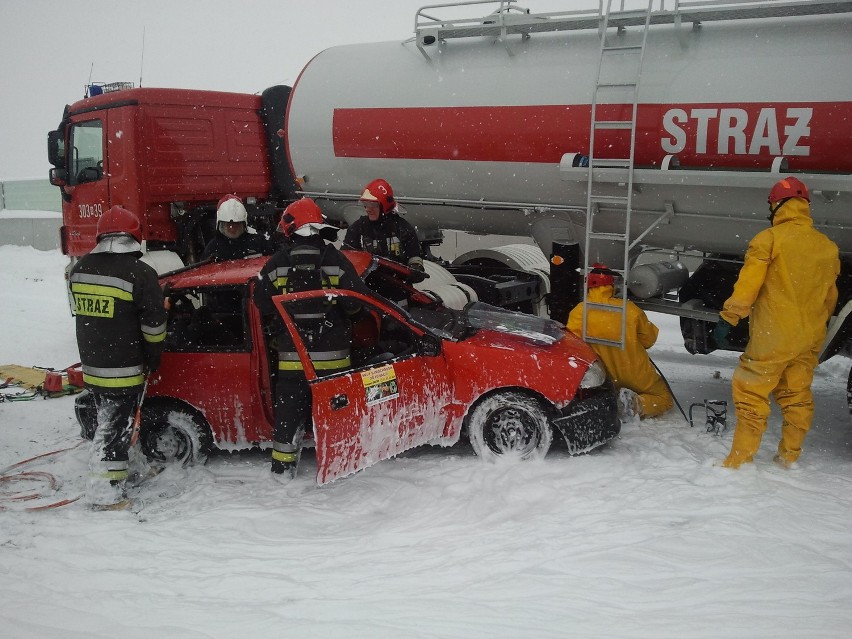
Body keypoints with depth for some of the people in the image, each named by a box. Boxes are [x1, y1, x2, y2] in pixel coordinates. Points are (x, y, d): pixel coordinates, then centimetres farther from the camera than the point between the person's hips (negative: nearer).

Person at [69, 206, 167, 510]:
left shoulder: (79, 270, 5)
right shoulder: (140, 273, -16)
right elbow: (153, 324, -13)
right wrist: (153, 356, 1)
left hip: (91, 365, 7)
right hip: (124, 370, -7)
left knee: (108, 420, 21)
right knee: (117, 426, 0)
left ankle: (118, 469, 35)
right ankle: (105, 492, 4)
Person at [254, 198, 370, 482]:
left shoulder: (276, 264, -1)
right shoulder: (336, 260, -5)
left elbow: (262, 304, 3)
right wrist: (345, 331, 12)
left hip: (291, 353, 1)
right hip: (333, 354, -1)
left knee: (289, 409, 10)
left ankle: (283, 467, 16)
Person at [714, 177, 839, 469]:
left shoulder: (769, 238, -10)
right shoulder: (828, 246, 9)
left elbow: (748, 283, -15)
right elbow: (830, 297, 18)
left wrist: (727, 319, -11)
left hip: (773, 336, -6)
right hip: (810, 338, 6)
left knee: (751, 395, 0)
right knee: (797, 397, 15)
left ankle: (739, 461, 0)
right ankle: (789, 458, 24)